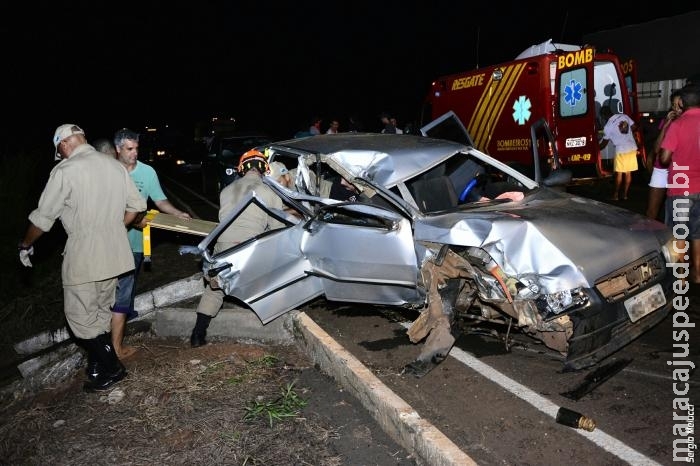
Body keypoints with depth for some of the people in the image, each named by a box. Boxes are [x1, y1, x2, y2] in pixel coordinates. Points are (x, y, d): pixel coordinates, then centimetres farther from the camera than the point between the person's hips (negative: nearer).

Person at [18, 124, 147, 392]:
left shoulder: (65, 171, -13)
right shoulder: (116, 166, 5)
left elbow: (42, 218, -7)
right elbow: (136, 205, 12)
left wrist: (25, 246, 9)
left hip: (84, 258, -7)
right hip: (115, 254, 7)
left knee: (81, 318, 8)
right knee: (101, 313, 19)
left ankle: (111, 369, 13)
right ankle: (98, 366, 28)